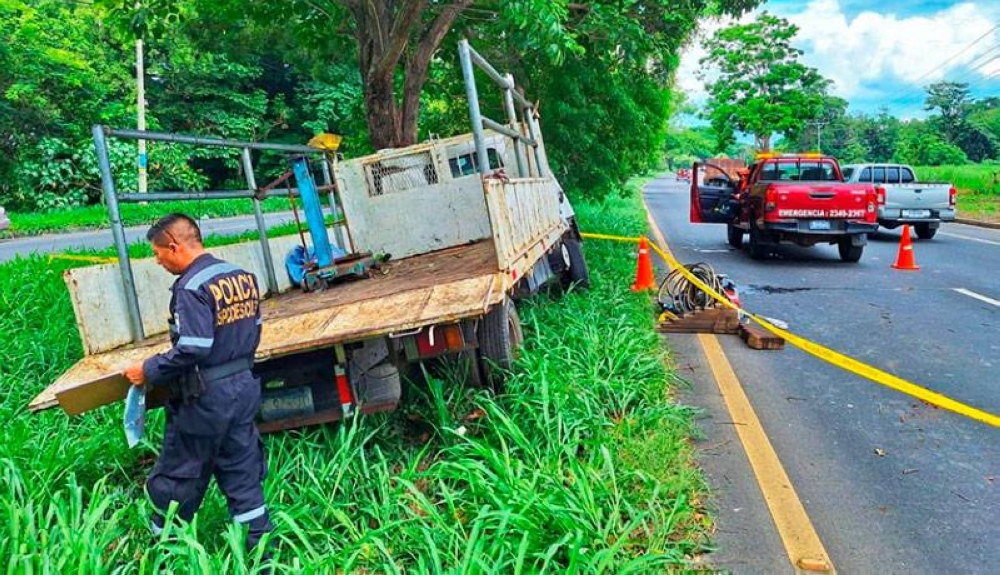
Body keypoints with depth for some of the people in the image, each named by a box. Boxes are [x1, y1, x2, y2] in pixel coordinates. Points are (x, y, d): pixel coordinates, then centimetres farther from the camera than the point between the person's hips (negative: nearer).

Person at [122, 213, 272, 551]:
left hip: (205, 397, -7)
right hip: (244, 386, 7)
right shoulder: (243, 276, 5)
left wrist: (149, 371, -13)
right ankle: (259, 544, 21)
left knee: (178, 475, 13)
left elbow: (191, 349, -25)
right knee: (243, 472, 15)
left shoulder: (192, 286, -19)